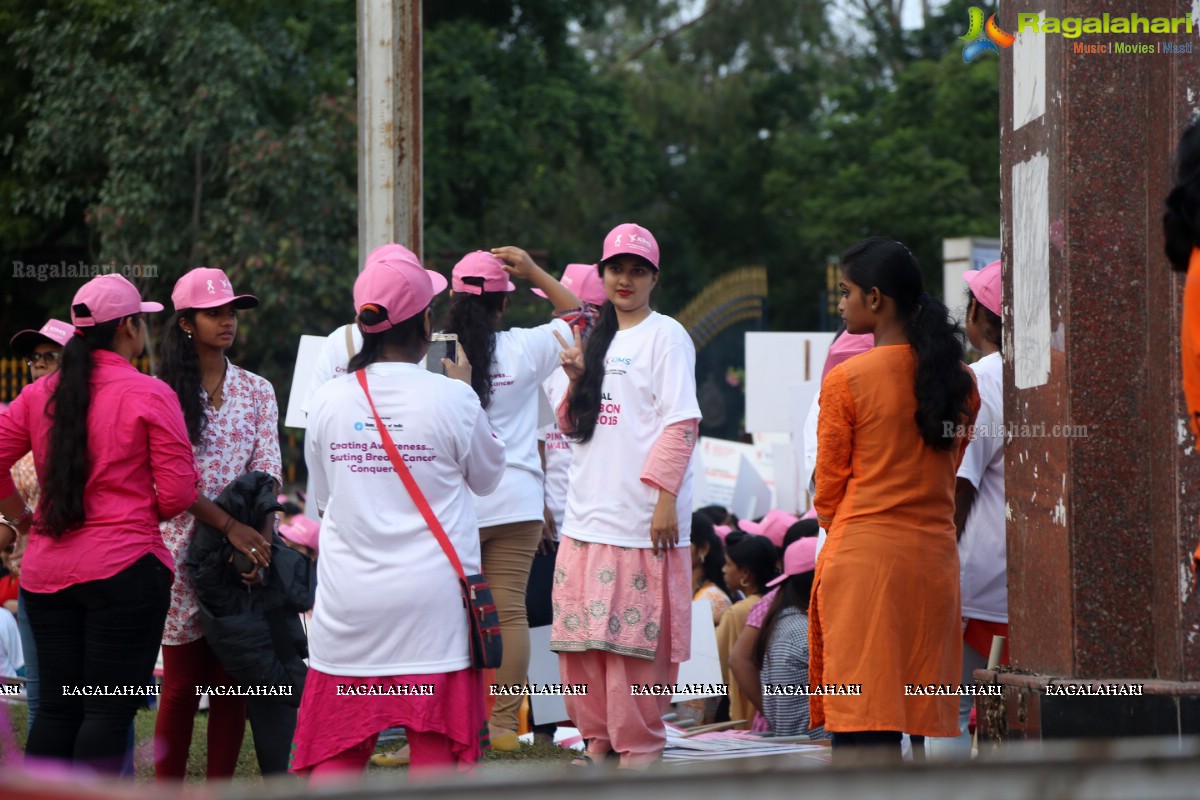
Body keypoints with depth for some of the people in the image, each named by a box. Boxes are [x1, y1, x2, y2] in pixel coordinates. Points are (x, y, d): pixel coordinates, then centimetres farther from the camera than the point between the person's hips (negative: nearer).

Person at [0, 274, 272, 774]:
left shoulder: (40, 395, 8)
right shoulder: (150, 395, -7)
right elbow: (177, 494, -9)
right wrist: (228, 525, 10)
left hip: (46, 572, 5)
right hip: (124, 569, -5)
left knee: (57, 710, 11)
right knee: (110, 713, -3)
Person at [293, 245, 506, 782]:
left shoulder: (328, 401, -1)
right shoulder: (450, 399, -8)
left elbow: (322, 496, 11)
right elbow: (487, 476, 9)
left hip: (347, 604, 3)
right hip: (432, 601, -2)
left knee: (336, 753, 7)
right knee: (435, 748, 3)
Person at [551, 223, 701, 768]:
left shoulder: (665, 335, -2)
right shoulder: (599, 340, 19)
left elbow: (681, 422, -10)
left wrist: (665, 497, -18)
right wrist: (577, 380, 4)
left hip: (641, 517, -7)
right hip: (588, 513, 7)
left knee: (636, 634, -7)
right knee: (582, 633, 6)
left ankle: (640, 744, 0)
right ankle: (599, 738, 16)